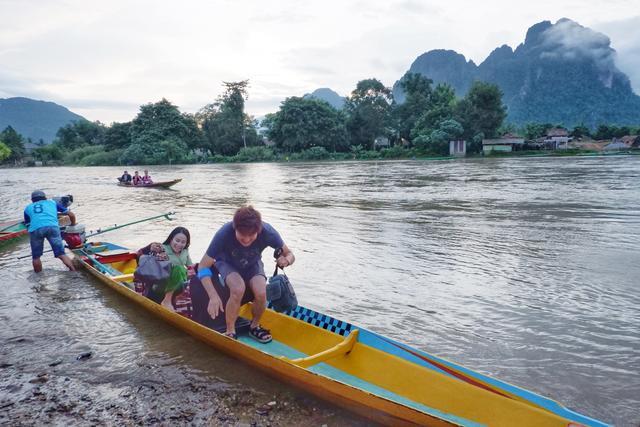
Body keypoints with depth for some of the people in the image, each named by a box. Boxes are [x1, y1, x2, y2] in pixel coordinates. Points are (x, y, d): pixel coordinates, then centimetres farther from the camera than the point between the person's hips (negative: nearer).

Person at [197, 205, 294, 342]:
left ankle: (255, 326, 6)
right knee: (238, 288, -32)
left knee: (261, 293, -25)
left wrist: (286, 261, -41)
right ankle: (230, 332, -10)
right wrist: (213, 296, -42)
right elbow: (203, 266, -29)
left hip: (252, 265, 2)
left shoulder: (268, 232, -31)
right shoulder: (224, 233, -36)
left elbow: (289, 254, -15)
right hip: (227, 263, -2)